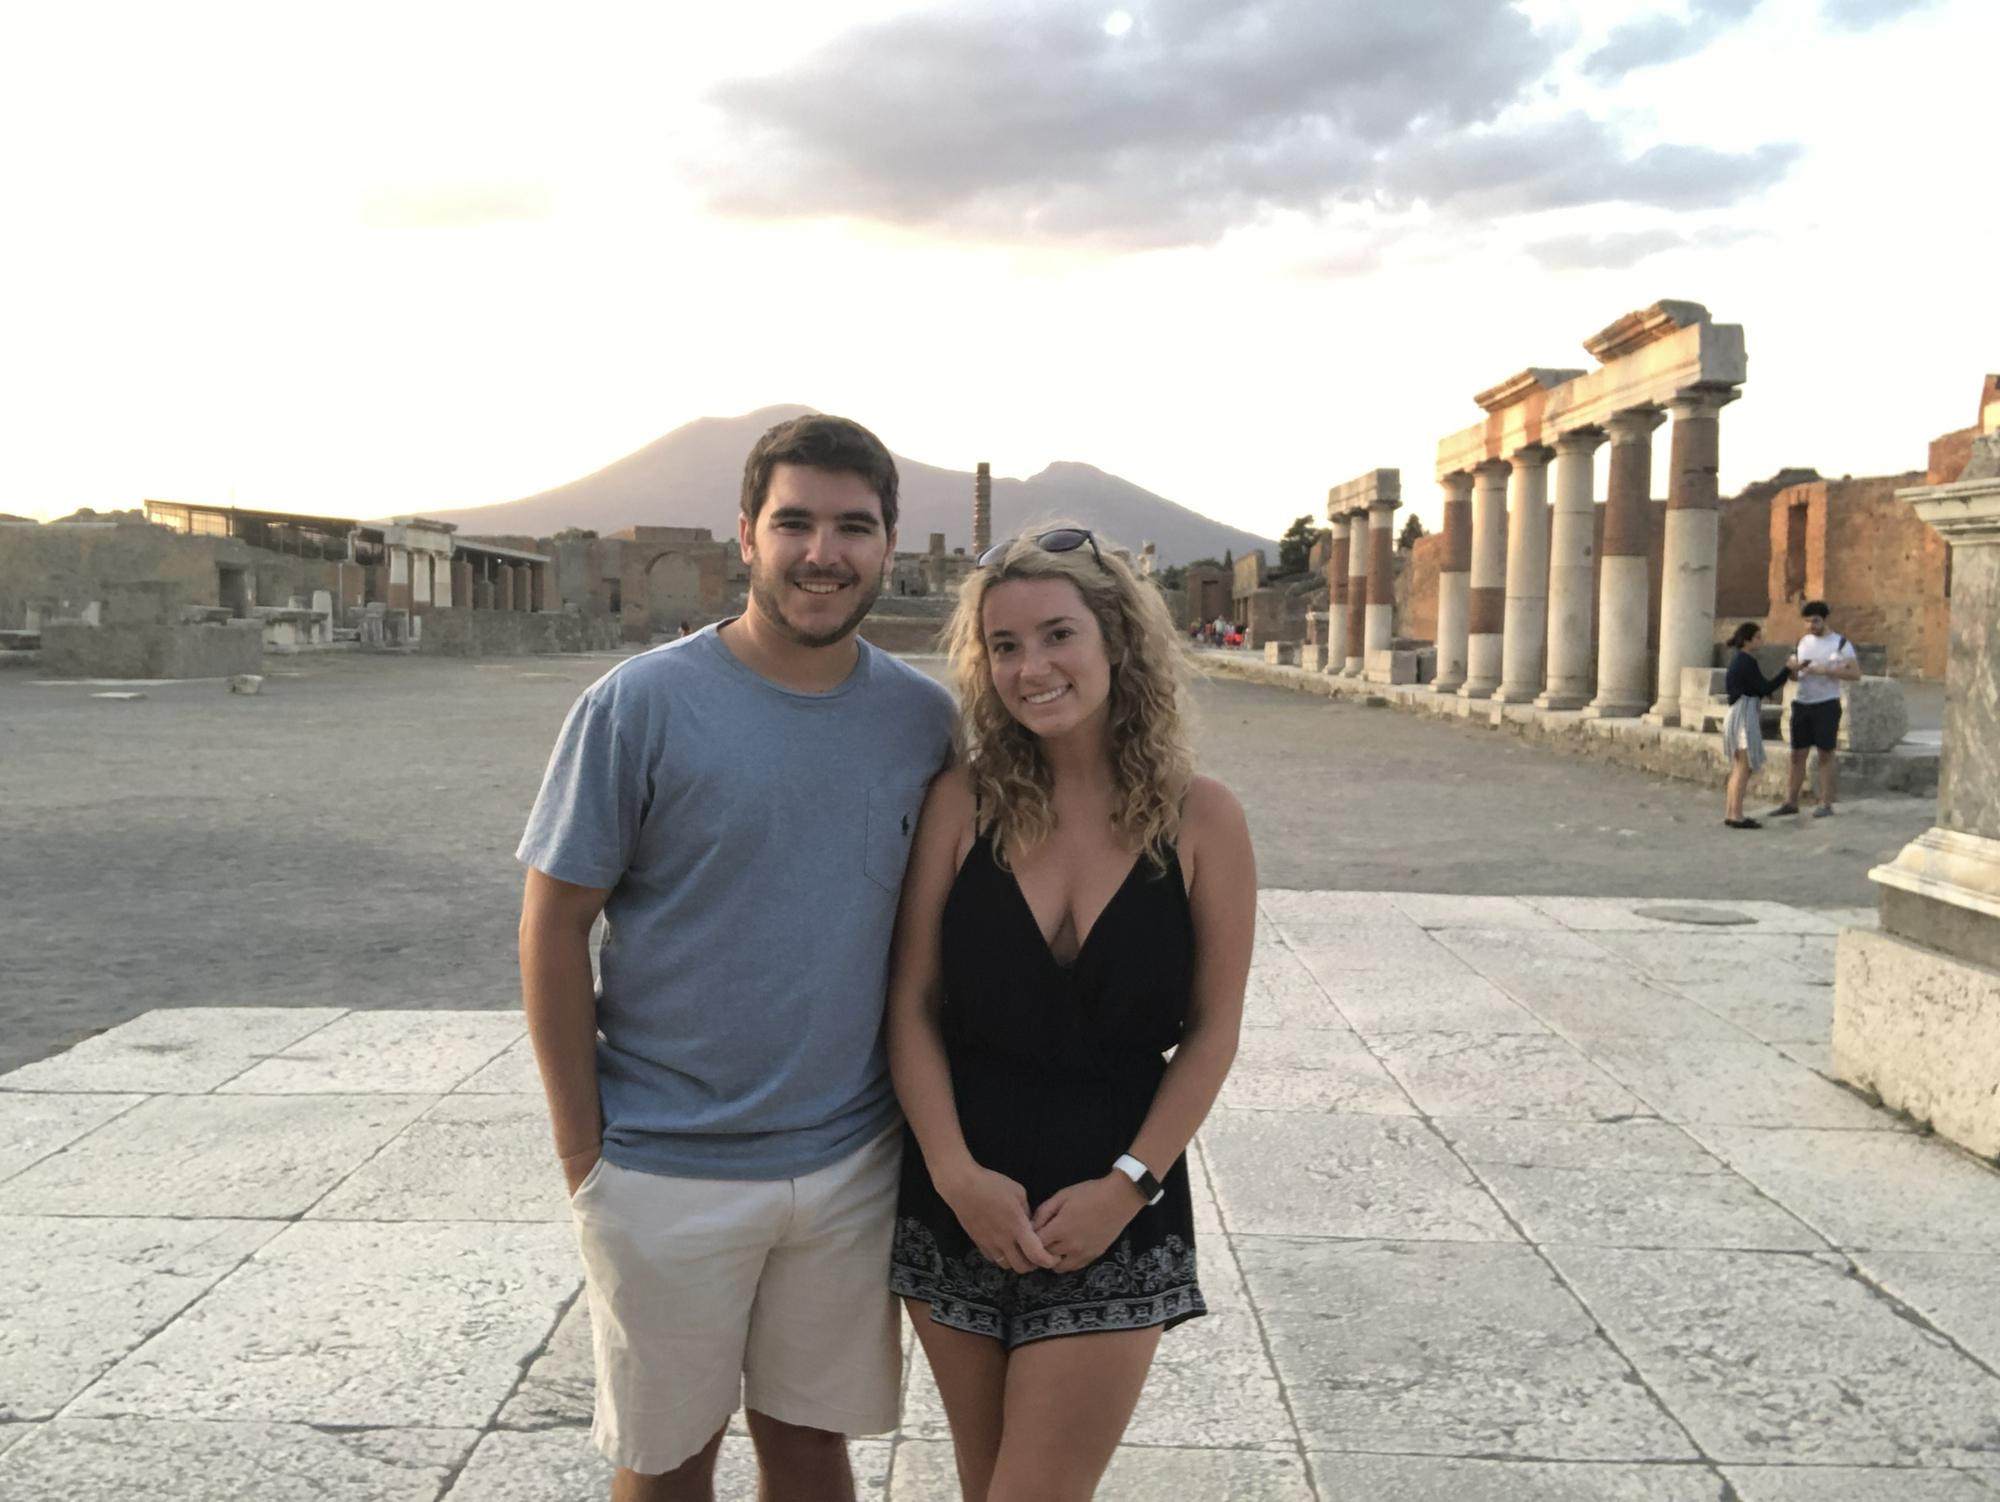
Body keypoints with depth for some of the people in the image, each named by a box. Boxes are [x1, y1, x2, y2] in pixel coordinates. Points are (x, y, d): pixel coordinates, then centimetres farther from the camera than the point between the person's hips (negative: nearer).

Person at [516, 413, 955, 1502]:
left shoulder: (924, 718, 0)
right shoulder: (640, 705, -11)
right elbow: (554, 925, -7)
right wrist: (582, 1148, -7)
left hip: (852, 1166, 3)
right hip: (666, 1169, -2)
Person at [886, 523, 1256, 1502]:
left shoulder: (1199, 818, -7)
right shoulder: (963, 803, -5)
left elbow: (1211, 1031, -3)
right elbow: (910, 1005, -3)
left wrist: (1128, 1184, -10)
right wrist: (957, 1174, -12)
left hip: (1113, 1212, -2)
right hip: (958, 1202, 2)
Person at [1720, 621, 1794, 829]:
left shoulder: (1737, 660, 15)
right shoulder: (1747, 662, -14)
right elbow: (1765, 688, -16)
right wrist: (1787, 669, -12)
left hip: (1736, 713, 10)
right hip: (1745, 716, -10)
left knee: (1738, 768, 12)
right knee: (1744, 768, -9)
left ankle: (1730, 813, 14)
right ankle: (1737, 816, -10)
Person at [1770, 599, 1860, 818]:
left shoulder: (1841, 643, -4)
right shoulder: (1803, 642, 12)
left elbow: (1855, 673, -10)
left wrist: (1825, 670, -20)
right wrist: (1796, 668, -3)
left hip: (1826, 705, -5)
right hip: (1801, 704, 5)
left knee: (1826, 754, 2)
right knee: (1797, 754, 6)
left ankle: (1826, 804, 8)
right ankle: (1790, 802, 11)